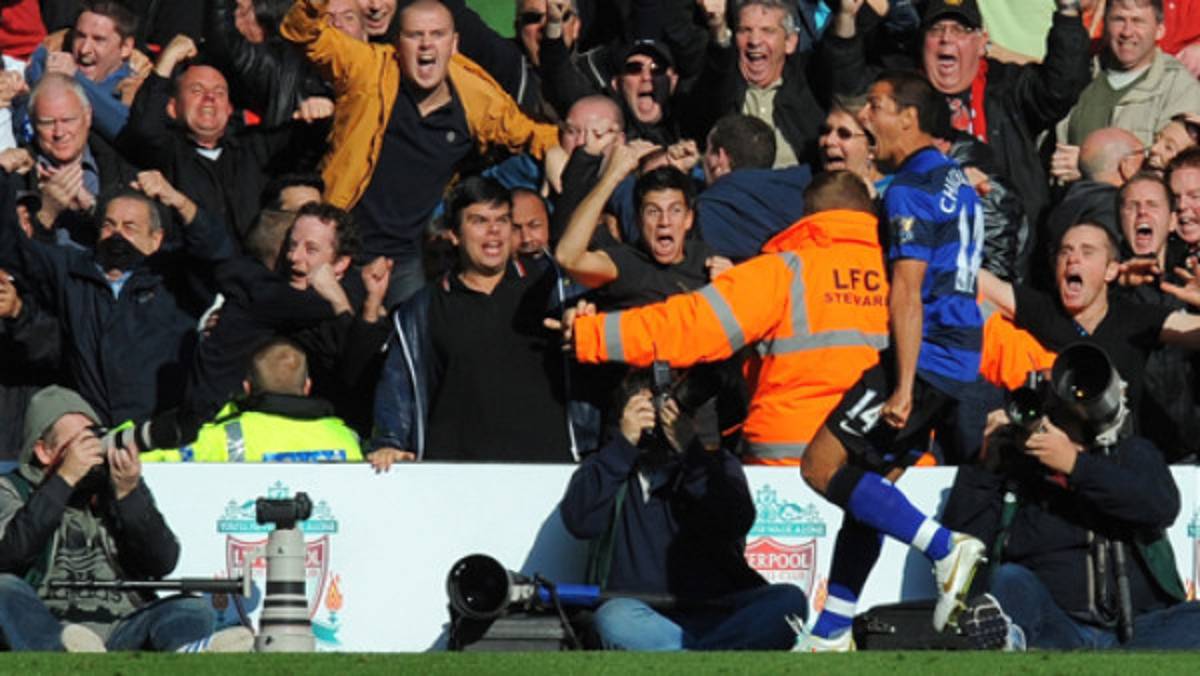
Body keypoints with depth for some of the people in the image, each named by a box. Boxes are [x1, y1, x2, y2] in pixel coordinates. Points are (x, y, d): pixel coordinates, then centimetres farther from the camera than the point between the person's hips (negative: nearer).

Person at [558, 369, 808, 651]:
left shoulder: (717, 462, 19)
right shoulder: (607, 468, 18)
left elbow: (736, 523, -3)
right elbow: (579, 522, -4)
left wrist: (689, 450, -10)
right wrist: (625, 444, -7)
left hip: (716, 614, 2)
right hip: (643, 615, -1)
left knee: (790, 601, -28)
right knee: (614, 618, -37)